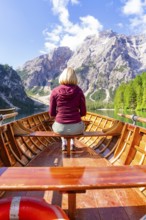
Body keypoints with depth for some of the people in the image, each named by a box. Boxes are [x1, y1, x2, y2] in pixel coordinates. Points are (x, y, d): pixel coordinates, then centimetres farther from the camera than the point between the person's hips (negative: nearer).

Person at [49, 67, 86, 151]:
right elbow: (83, 112, -1)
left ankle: (64, 143, 42)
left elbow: (52, 113, 0)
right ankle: (72, 143, 43)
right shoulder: (79, 91, -5)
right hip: (76, 128, 0)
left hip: (60, 128, 1)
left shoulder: (55, 91, -6)